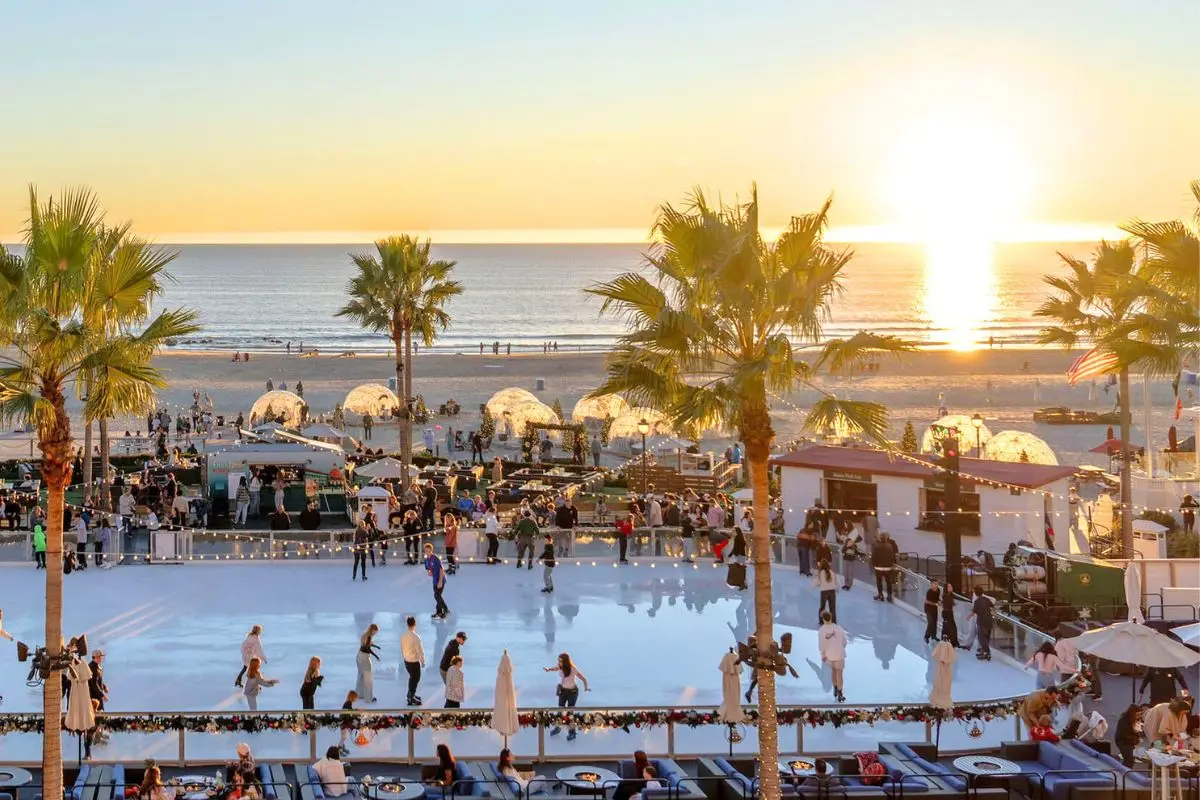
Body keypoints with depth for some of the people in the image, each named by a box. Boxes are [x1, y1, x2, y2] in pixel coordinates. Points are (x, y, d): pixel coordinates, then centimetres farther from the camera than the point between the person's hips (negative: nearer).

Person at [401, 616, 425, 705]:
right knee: (415, 679, 8)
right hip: (414, 661, -7)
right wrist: (423, 661, -5)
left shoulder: (403, 636, -3)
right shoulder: (415, 637, -25)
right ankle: (411, 699, 15)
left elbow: (402, 649, 8)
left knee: (412, 677, 25)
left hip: (406, 661, 7)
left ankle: (411, 695, 37)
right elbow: (420, 651, -19)